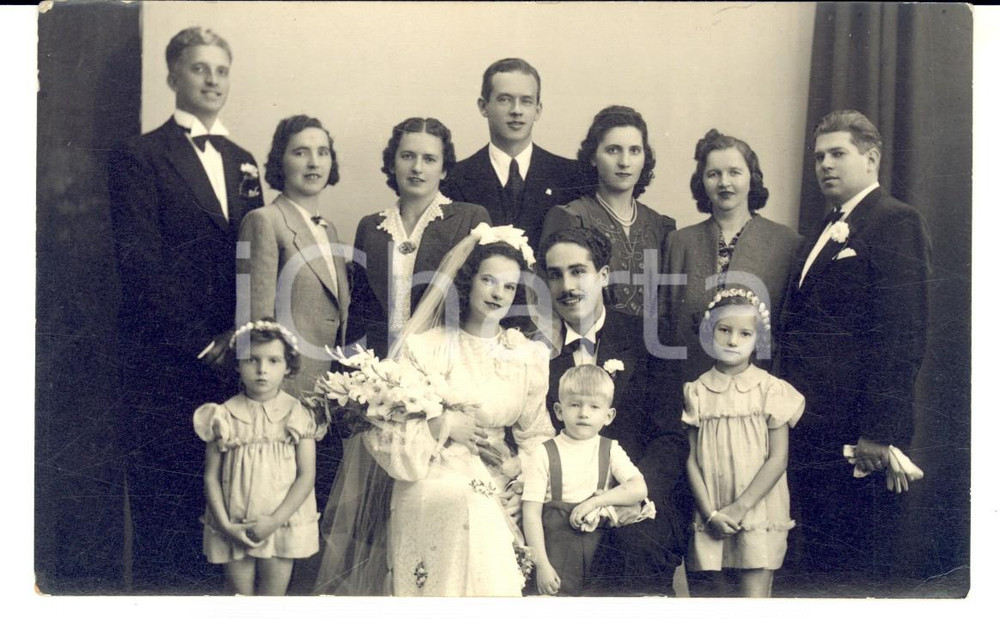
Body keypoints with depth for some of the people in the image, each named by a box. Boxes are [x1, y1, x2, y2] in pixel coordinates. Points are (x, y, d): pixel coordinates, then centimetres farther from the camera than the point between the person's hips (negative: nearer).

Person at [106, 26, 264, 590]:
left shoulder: (242, 162, 17)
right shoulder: (140, 157, -1)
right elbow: (140, 263, -9)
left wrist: (239, 333, 0)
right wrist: (200, 341, -11)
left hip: (230, 355, 5)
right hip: (165, 361, -5)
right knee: (163, 498, 1)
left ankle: (215, 579, 15)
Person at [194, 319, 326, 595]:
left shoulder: (298, 414, -5)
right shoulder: (225, 416, -4)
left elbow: (306, 475, -7)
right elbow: (211, 475, -2)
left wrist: (274, 521, -15)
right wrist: (226, 525, -11)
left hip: (282, 523, 0)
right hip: (233, 528, 1)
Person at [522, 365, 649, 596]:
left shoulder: (610, 451, 4)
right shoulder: (543, 456, -5)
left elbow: (639, 489, -8)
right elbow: (531, 512, -8)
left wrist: (595, 500, -20)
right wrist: (541, 565, -14)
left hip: (599, 551, 3)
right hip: (556, 551, -2)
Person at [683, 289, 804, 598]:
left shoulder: (771, 390, -1)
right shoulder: (697, 392, 4)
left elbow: (778, 458, -5)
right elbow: (692, 459, 1)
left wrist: (739, 508, -12)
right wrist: (710, 514, -9)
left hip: (758, 514, -2)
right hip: (712, 521, 2)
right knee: (716, 593, 6)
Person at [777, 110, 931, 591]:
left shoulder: (896, 222, -9)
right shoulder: (825, 231, 18)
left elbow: (902, 334, -17)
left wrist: (878, 430, -21)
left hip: (857, 432, -8)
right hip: (812, 428, 9)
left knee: (861, 566, 2)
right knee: (815, 556, 16)